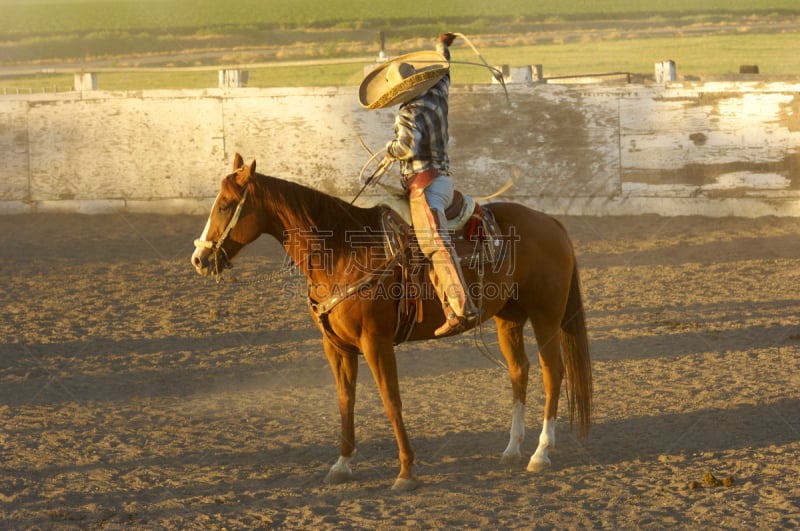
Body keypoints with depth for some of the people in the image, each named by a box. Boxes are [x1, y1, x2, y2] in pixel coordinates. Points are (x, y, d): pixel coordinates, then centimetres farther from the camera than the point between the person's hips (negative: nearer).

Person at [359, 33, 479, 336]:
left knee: (436, 245, -21)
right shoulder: (437, 96, 10)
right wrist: (443, 47, 49)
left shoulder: (409, 114, -12)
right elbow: (443, 74, 31)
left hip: (424, 184, -10)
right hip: (443, 179, 10)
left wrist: (391, 150, -5)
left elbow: (409, 145, -27)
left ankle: (461, 309, -37)